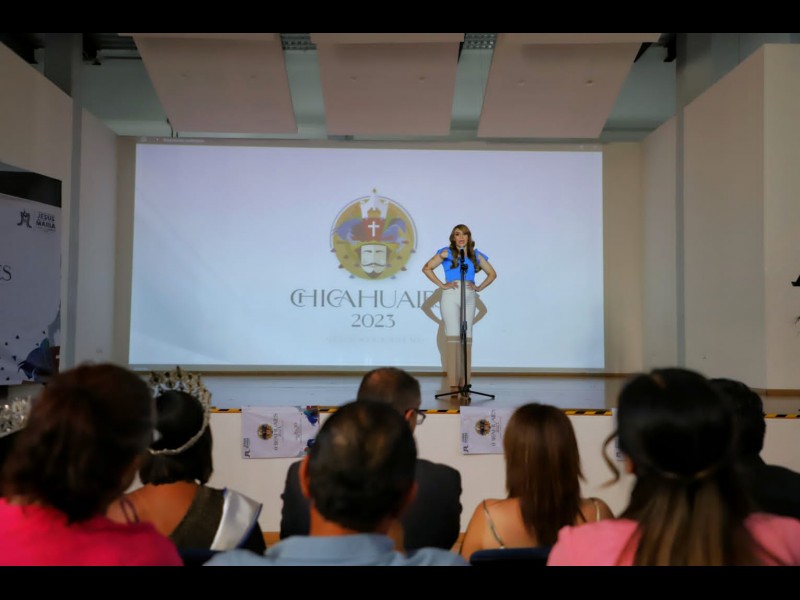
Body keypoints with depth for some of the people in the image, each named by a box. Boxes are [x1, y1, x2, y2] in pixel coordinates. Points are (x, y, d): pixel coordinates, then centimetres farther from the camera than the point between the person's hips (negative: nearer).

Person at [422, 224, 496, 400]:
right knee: (453, 336, -8)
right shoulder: (446, 252, 4)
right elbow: (427, 268, 0)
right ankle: (453, 385, -8)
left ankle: (463, 385, 5)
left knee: (466, 338, 1)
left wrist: (479, 287, 7)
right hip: (451, 296, -4)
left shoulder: (476, 255, 14)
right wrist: (442, 285, -5)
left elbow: (492, 274, 21)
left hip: (469, 298, 4)